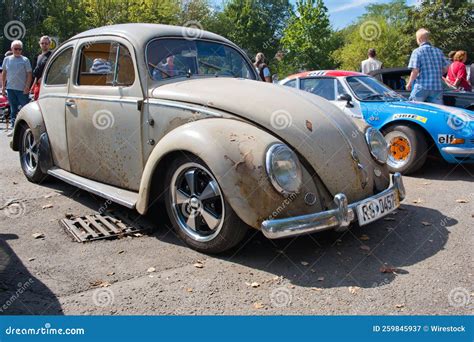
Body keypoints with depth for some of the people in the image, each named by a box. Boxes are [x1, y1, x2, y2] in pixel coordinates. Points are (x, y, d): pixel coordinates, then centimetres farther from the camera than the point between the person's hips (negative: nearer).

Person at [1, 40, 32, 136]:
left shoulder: (25, 60, -1)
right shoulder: (7, 59, 9)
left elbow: (29, 74, -5)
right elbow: (4, 74, 14)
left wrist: (27, 87, -14)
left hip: (22, 89, -4)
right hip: (10, 88, 4)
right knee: (13, 109, 10)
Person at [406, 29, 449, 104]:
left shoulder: (417, 51, -6)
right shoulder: (438, 51, 12)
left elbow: (415, 70, -13)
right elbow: (446, 68, 12)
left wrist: (409, 83, 0)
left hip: (421, 87, -5)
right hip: (437, 87, 5)